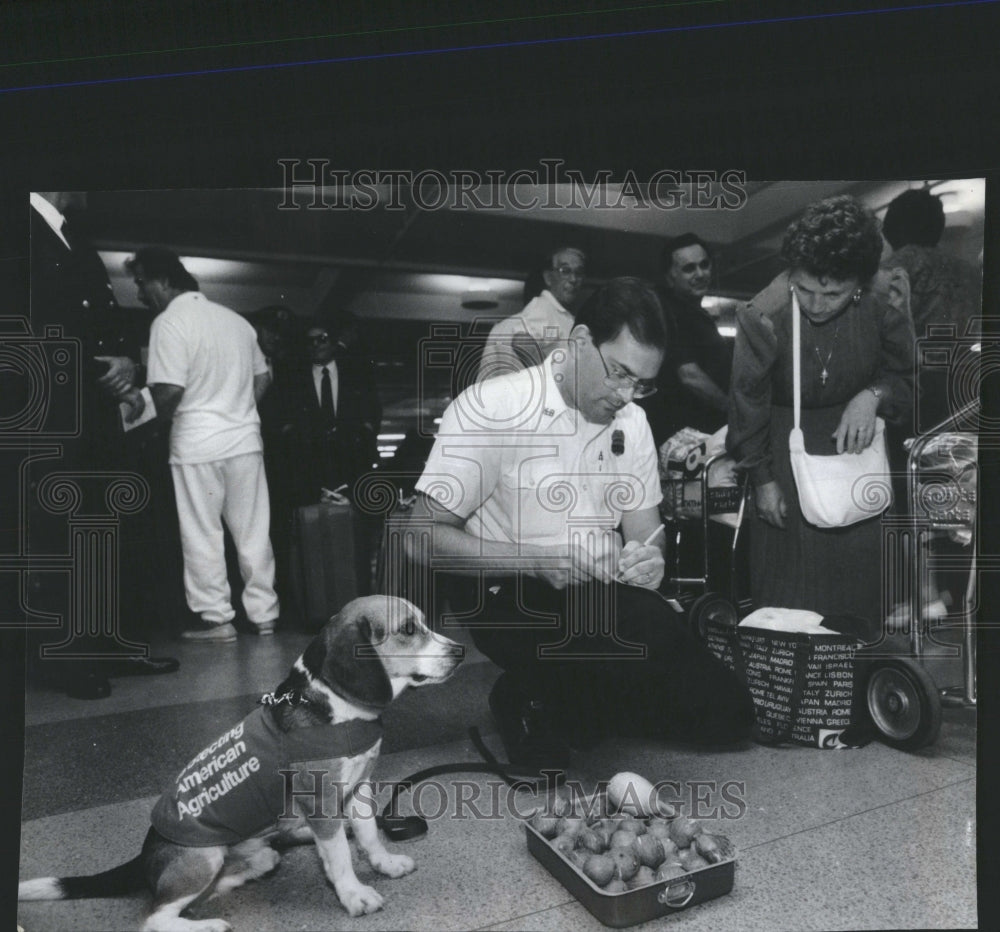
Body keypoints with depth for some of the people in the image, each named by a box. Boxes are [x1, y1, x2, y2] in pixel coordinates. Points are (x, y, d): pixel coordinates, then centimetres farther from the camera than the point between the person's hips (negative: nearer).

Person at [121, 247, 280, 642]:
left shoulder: (169, 322, -9)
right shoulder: (235, 319, 11)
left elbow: (169, 392, -17)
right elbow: (261, 379, 14)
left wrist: (144, 407, 2)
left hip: (198, 446, -6)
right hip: (245, 439, 6)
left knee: (203, 536, 5)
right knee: (253, 531, 10)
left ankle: (216, 619, 10)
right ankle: (263, 613, 17)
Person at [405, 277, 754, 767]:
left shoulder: (630, 420, 8)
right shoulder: (489, 408, -13)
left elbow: (644, 528, 12)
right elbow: (421, 539, -17)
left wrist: (648, 560, -14)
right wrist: (538, 560, -28)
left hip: (606, 597, 7)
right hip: (514, 599, -7)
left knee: (728, 711, -1)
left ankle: (545, 706, 10)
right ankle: (527, 698, -4)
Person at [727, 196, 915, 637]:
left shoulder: (885, 305, -18)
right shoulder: (763, 317, -26)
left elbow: (903, 374, 0)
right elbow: (748, 399, -13)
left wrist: (873, 395, -24)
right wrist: (762, 479, -5)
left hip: (853, 430, 3)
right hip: (785, 433, -2)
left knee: (860, 548, 7)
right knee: (786, 552, -1)